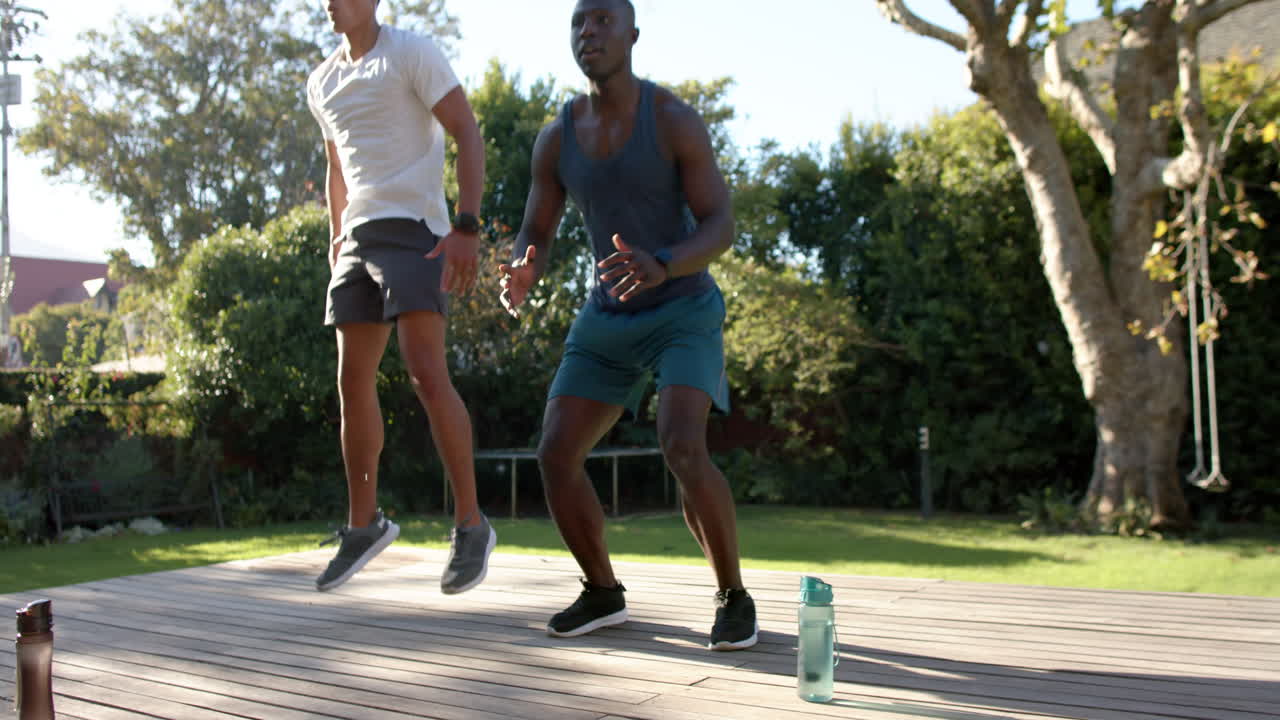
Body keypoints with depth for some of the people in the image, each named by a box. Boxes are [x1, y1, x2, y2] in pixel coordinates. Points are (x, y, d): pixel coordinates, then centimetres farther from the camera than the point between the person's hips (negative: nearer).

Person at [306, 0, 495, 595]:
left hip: (412, 230, -7)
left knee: (427, 374, -19)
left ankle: (471, 525, -9)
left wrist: (467, 227, -20)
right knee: (353, 382, 5)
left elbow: (467, 134, -10)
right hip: (358, 239, 7)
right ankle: (363, 525, 18)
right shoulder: (321, 84, 18)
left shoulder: (411, 53, -3)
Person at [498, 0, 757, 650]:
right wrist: (520, 278, -25)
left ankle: (734, 596, -6)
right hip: (607, 319, 5)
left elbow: (720, 228, -18)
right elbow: (534, 238, 2)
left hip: (684, 312, -5)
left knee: (683, 452, -27)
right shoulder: (556, 137, -2)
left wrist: (660, 268, -40)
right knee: (555, 455, -7)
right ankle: (603, 593, 13)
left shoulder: (675, 119, -16)